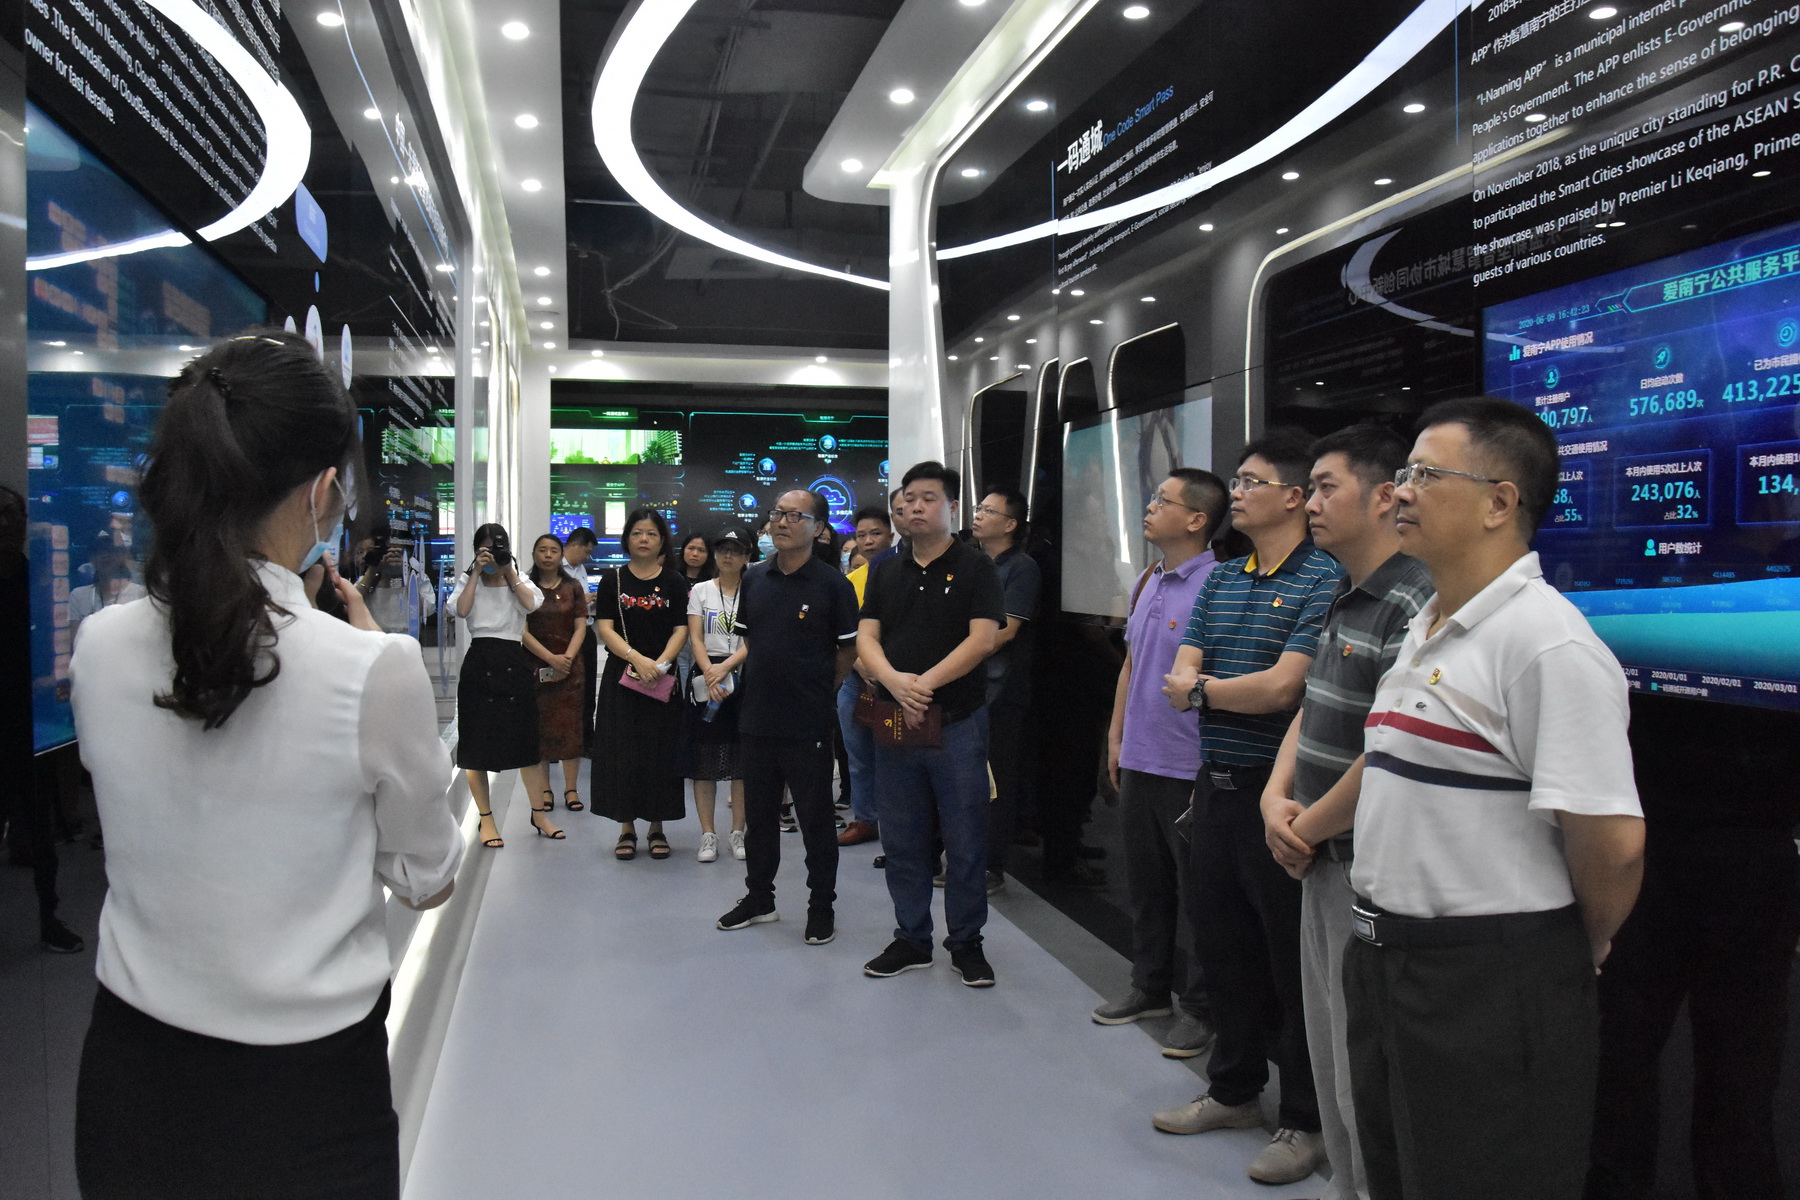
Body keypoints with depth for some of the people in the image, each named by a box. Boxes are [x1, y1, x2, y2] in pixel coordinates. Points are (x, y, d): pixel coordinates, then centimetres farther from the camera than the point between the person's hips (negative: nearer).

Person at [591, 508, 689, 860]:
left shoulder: (674, 582, 5)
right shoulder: (612, 580, 5)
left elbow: (681, 630, -1)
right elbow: (605, 629, -3)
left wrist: (660, 664, -18)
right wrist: (637, 658, -19)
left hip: (662, 679, 0)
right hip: (621, 678, 0)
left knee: (660, 752, 3)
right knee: (622, 751, 1)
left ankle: (657, 828, 14)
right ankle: (627, 829, 10)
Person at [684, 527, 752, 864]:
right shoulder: (701, 590, 9)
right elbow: (695, 639, 1)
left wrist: (725, 667, -18)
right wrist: (711, 676, -14)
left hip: (743, 679, -1)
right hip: (704, 679, 1)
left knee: (742, 759, 1)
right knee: (704, 759, 0)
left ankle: (738, 832, 11)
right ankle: (707, 834, 7)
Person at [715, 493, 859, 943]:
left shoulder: (833, 584, -8)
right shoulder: (754, 581, 8)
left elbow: (847, 651, -3)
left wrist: (819, 694, 2)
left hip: (807, 725, -5)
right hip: (757, 719, 5)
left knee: (815, 818, 4)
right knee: (759, 814, 16)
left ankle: (822, 906, 18)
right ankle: (759, 897, 31)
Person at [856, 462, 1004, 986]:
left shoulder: (975, 567, 0)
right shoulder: (886, 572, 13)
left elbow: (982, 638, -11)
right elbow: (866, 636, 5)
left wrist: (926, 683, -18)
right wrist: (893, 679, -15)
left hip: (957, 722, -4)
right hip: (894, 721, 4)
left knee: (965, 840, 3)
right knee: (902, 840, 11)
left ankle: (966, 943, 17)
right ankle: (911, 939, 24)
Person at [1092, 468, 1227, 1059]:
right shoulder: (1147, 582, 11)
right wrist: (1116, 736, 17)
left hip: (1189, 767, -8)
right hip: (1139, 761, 8)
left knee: (1195, 892, 5)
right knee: (1145, 882, 19)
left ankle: (1200, 1006, 20)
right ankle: (1150, 986, 34)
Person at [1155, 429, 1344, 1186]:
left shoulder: (1323, 581, -12)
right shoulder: (1220, 581, 11)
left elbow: (1282, 688, -20)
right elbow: (1177, 682, 4)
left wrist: (1204, 688, -5)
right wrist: (1243, 692, -14)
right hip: (1215, 786, 8)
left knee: (1291, 961, 4)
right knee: (1221, 946, 17)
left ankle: (1305, 1121, 20)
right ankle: (1234, 1091, 35)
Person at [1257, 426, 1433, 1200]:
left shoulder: (1412, 607, -19)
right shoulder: (1343, 601, 12)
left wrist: (1310, 828, -12)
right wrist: (1276, 797, -1)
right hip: (1321, 863, 9)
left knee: (1368, 1070, 4)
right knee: (1330, 1051, 20)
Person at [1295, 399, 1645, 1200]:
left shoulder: (1548, 643, -21)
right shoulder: (1426, 628, 10)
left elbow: (1611, 840, -24)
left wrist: (1585, 949, -8)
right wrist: (1303, 829, 30)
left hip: (1490, 984, -9)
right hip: (1383, 958, 9)